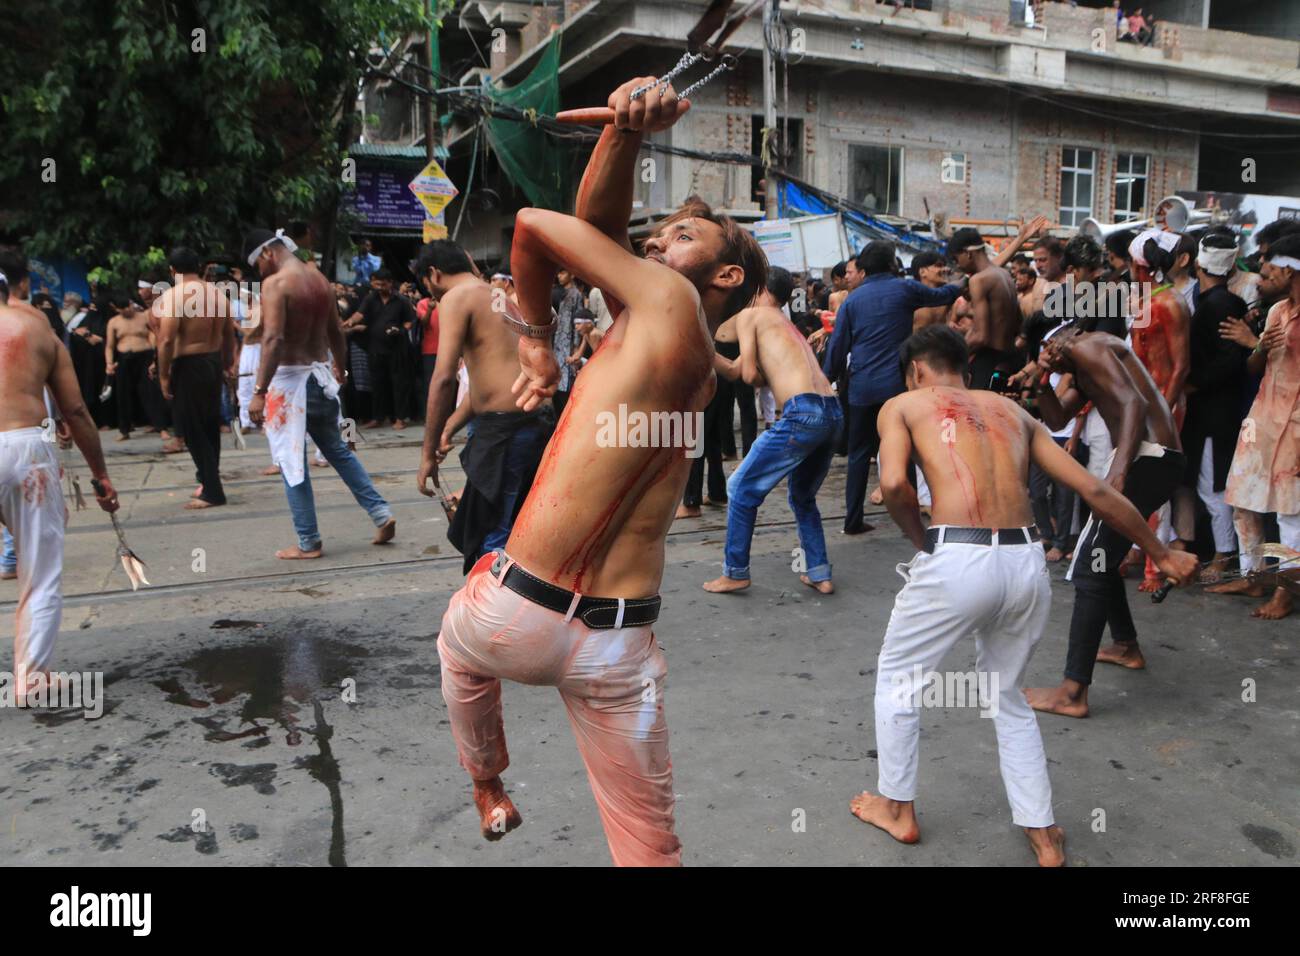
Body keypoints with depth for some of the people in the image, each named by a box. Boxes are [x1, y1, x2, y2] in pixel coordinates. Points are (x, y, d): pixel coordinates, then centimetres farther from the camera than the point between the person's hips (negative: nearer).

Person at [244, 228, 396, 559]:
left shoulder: (275, 283, -14)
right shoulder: (320, 279, 9)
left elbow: (273, 339, -24)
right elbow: (336, 331, 17)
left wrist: (259, 391, -25)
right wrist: (340, 369, 32)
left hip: (290, 378, -7)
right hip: (321, 375, 7)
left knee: (292, 463, 2)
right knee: (338, 449, 20)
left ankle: (308, 544, 9)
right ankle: (381, 513, 17)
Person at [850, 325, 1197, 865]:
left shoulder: (903, 405, 11)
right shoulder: (1013, 410, 22)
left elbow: (893, 484, -10)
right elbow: (1095, 490, 20)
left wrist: (922, 542, 7)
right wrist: (1162, 554, 28)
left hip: (957, 561, -5)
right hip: (1027, 563, 5)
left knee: (897, 680, 21)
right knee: (1007, 696, 27)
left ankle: (898, 810, 33)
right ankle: (1044, 837, 31)